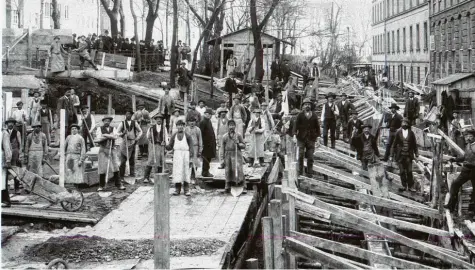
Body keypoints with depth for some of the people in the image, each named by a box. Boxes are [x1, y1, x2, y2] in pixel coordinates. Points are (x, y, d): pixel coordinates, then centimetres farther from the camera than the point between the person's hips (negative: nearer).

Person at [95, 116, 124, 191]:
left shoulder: (113, 129, 12)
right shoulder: (100, 129, 5)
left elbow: (115, 137, -6)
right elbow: (98, 139, -9)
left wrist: (106, 135, -12)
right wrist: (110, 136, -9)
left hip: (112, 149, 2)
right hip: (103, 150, -2)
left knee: (115, 167, 0)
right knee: (102, 168, -2)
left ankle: (118, 184, 6)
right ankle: (101, 186, 8)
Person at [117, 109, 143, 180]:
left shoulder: (134, 123, 8)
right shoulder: (122, 123, 3)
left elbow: (140, 131, 16)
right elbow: (117, 133, 3)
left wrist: (137, 138, 2)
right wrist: (123, 133, -17)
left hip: (132, 142, 2)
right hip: (124, 142, -2)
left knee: (132, 160, 6)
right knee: (123, 160, -5)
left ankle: (132, 173, 13)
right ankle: (121, 176, -1)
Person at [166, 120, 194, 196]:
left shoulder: (188, 136, 2)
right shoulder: (174, 136, 9)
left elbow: (191, 148, 0)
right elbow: (170, 147, 10)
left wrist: (191, 159, -8)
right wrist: (165, 145, -13)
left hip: (186, 155, -2)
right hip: (177, 155, 2)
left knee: (186, 172, 1)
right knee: (177, 172, -2)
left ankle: (186, 190, 8)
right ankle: (177, 189, 5)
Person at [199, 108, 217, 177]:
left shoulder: (209, 121, 13)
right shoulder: (203, 122, -16)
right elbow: (201, 133, -20)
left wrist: (214, 140, 18)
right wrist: (202, 143, -22)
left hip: (211, 143, 9)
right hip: (206, 143, -9)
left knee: (208, 157, 14)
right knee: (206, 158, -3)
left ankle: (205, 171, 23)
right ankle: (205, 172, 5)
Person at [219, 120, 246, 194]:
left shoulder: (238, 135, 5)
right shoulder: (225, 136, 7)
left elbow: (244, 146, 9)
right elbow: (222, 148, 7)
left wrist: (238, 144, -12)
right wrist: (222, 159, 1)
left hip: (237, 155, -2)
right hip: (228, 155, 2)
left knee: (239, 170, -12)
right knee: (228, 172, 2)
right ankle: (227, 188, 15)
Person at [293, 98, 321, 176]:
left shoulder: (314, 115, 7)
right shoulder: (300, 115, 1)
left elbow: (317, 126, 11)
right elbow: (296, 125, -5)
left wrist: (317, 136, 8)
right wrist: (294, 135, -17)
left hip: (311, 138, 2)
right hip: (301, 138, -1)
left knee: (310, 157, 2)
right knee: (300, 156, 0)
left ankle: (310, 172, 10)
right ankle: (300, 172, 10)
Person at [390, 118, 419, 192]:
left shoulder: (411, 133, 0)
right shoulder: (398, 133, -1)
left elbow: (414, 144, 6)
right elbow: (394, 144, 3)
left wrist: (416, 154, 4)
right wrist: (392, 155, 2)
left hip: (408, 155, 0)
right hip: (400, 155, 0)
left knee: (409, 171, -1)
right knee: (402, 171, 5)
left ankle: (410, 186, 11)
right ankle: (404, 186, 17)